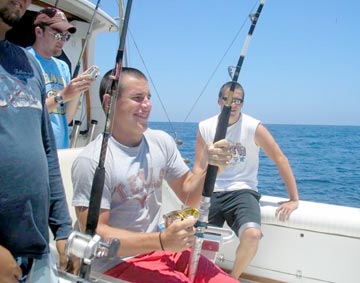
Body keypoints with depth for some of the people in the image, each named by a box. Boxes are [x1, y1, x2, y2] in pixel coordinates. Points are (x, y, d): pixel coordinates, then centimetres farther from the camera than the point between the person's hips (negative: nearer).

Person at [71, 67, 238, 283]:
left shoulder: (161, 141, 0)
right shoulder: (92, 161, -18)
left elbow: (189, 195, 6)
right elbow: (95, 235, -18)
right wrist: (161, 240, -29)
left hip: (162, 250, 6)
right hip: (118, 263, -5)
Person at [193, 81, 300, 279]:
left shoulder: (254, 127, -7)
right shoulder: (205, 127, 2)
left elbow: (280, 159, -4)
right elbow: (199, 166, 5)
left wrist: (294, 199, -5)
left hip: (243, 190, -2)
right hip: (212, 192, 2)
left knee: (252, 235, -28)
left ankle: (232, 278, 3)